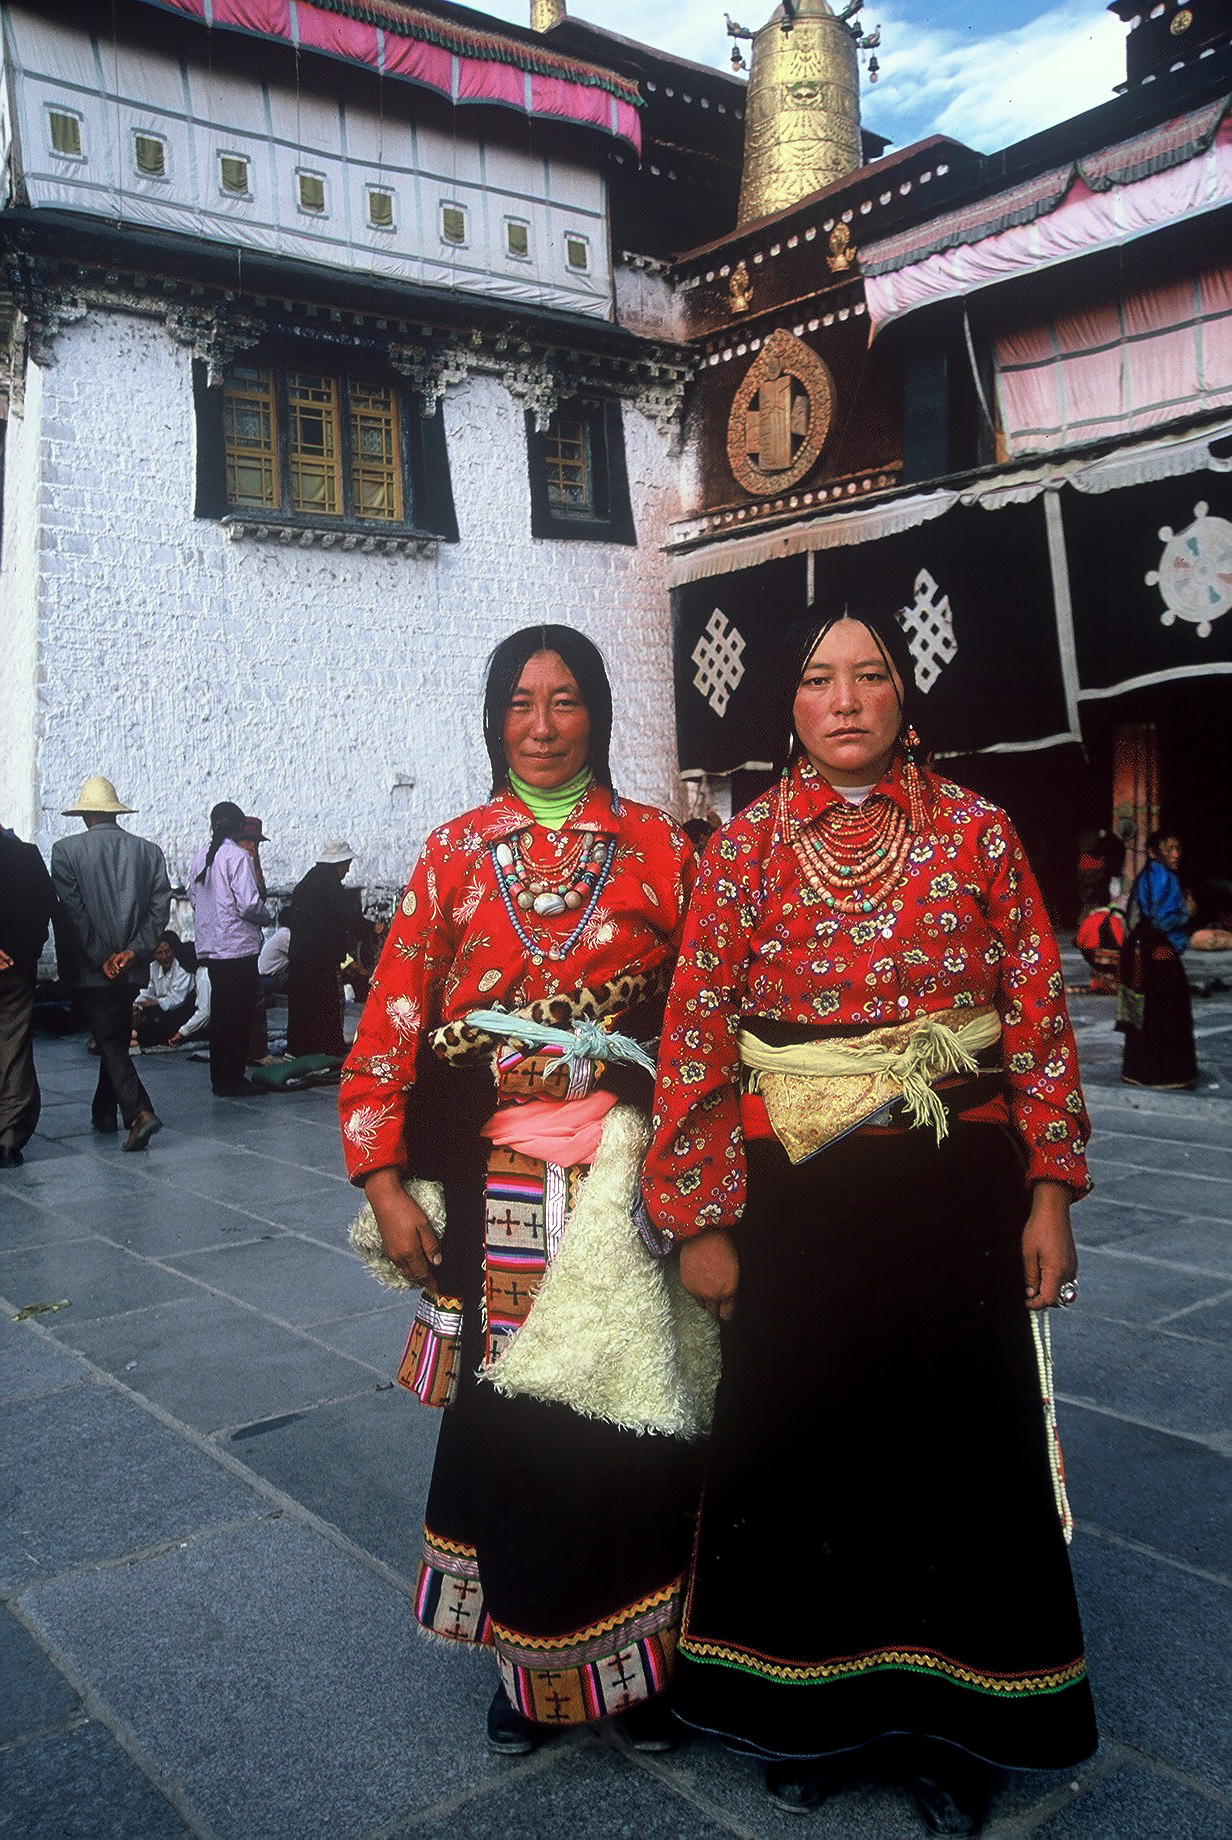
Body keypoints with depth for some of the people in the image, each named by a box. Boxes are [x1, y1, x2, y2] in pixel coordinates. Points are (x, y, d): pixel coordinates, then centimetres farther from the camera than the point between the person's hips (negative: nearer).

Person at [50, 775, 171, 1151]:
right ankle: (104, 1113, 30)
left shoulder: (66, 851, -5)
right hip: (133, 968, 4)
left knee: (110, 1041, -1)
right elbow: (160, 907, -3)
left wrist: (100, 959, -9)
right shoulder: (149, 851, 4)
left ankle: (139, 1112, -17)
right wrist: (133, 951, -7)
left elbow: (72, 912, -12)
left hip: (90, 970, -4)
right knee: (118, 1038, 18)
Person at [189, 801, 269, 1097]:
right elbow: (249, 904, -18)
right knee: (239, 1014, -1)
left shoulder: (200, 856, 8)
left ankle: (220, 1079, 18)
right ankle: (231, 1080, 2)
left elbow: (193, 898, 15)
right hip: (238, 947, -7)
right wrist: (264, 915, 2)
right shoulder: (238, 856, -14)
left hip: (209, 947, 7)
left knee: (220, 1013, 13)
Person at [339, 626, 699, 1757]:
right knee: (508, 1428, 9)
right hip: (495, 1190, 1)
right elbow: (389, 1024, 2)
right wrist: (386, 1185, -4)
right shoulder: (458, 852, 5)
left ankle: (636, 1661, 28)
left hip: (627, 1185, 0)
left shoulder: (659, 847, 4)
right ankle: (527, 1665, 31)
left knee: (626, 1421, 6)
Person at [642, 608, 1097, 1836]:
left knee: (958, 1442, 11)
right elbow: (694, 1035, -3)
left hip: (957, 1185, 1)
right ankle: (808, 1704, 36)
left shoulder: (975, 831, 1)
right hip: (800, 1192, 0)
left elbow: (1038, 1013, 1)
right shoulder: (746, 846, -1)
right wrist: (699, 1219, -5)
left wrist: (1049, 1192, -2)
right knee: (798, 1441, 11)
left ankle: (946, 1723, 34)